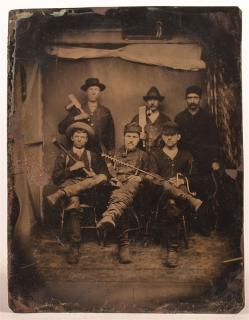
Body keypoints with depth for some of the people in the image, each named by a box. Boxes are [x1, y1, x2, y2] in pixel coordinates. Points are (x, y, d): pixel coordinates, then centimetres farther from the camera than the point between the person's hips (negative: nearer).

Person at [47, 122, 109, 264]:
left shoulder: (93, 156, 25)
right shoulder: (63, 156, 22)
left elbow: (106, 176, 15)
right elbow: (55, 178, 8)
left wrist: (94, 176, -8)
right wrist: (72, 168, -5)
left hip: (89, 189, 2)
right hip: (68, 186, -1)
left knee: (101, 177, -34)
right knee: (73, 200, -40)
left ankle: (60, 194, -48)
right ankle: (75, 247, -45)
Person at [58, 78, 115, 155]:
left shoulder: (106, 112, 10)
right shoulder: (76, 110, 7)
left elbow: (111, 133, 13)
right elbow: (61, 129, 0)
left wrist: (110, 153, 7)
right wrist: (76, 118, -12)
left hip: (100, 153, 1)